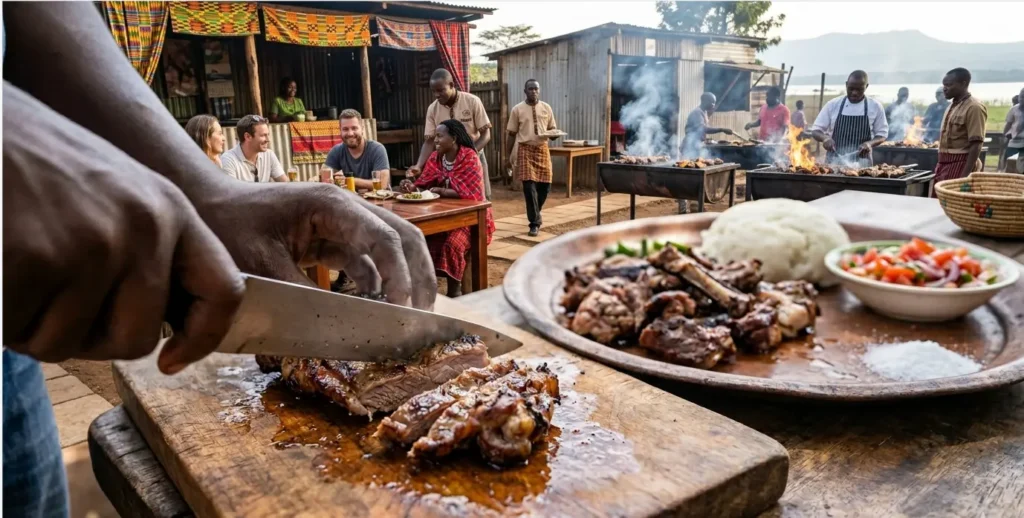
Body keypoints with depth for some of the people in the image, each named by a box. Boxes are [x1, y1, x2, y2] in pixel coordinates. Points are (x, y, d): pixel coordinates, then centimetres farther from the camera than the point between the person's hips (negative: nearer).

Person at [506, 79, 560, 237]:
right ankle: (535, 223, 1)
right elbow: (512, 134, 3)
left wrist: (554, 134, -13)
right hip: (525, 149, -3)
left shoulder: (546, 108, 7)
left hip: (542, 149, 3)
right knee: (529, 186, -8)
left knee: (545, 185, 4)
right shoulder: (517, 109, 0)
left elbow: (552, 129, 12)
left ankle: (534, 214, 31)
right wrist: (509, 155, 1)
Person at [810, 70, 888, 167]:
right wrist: (825, 138, -18)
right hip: (834, 162, 0)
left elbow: (882, 134, 7)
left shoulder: (875, 106, 1)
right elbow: (815, 130, 3)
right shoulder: (833, 104, 1)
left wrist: (870, 143, -14)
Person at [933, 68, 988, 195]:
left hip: (960, 165, -9)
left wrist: (965, 175, -23)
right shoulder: (953, 105, 14)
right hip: (945, 164, 9)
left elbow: (976, 145, -18)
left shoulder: (974, 108, -13)